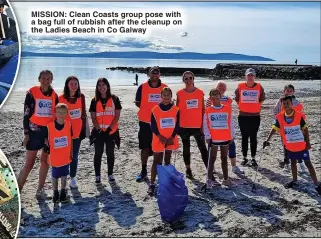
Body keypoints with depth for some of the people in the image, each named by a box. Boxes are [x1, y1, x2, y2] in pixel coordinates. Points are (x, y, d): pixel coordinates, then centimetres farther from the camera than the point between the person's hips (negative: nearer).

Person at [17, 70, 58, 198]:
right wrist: (26, 133, -8)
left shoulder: (54, 95, 6)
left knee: (45, 160, 9)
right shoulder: (32, 92, -5)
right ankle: (17, 190, 6)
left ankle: (40, 189, 20)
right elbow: (27, 113, -5)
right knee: (29, 163, -4)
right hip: (35, 130, -4)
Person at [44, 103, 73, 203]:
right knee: (55, 175, 11)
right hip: (55, 156, -2)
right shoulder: (49, 126, -13)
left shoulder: (69, 125, -6)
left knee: (64, 175, 13)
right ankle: (55, 193, 28)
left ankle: (63, 192, 27)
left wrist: (71, 152, 8)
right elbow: (46, 139, 1)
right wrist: (46, 146, -17)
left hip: (65, 156, 2)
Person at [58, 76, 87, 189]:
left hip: (77, 132, 3)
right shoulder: (61, 98, -8)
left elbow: (83, 114, 7)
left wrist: (83, 129, 6)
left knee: (74, 156, 12)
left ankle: (73, 178, 24)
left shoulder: (81, 97, 1)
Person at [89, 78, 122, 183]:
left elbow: (117, 116, -5)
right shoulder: (94, 100, 4)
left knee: (110, 153, 9)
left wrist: (109, 128, -13)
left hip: (111, 131, -1)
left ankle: (110, 174, 21)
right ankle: (97, 175, 13)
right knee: (98, 153, 4)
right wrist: (99, 129, -11)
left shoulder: (114, 99, -1)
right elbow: (93, 117, 1)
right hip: (98, 131, 1)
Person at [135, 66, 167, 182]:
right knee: (145, 147, 5)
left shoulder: (165, 88, 3)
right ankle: (144, 170, 17)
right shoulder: (143, 87, 0)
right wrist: (148, 108, -6)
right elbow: (137, 102, 6)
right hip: (145, 122, -1)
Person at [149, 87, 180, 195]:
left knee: (167, 160, 14)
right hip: (158, 140, -2)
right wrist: (160, 137, -13)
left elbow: (177, 125, 0)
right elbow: (153, 126, -5)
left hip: (171, 140, 2)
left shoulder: (176, 109, -2)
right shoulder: (155, 109, -6)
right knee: (156, 161, 0)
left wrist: (172, 137, -10)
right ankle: (152, 184, 2)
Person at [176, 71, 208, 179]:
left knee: (203, 148, 1)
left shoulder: (200, 92, 2)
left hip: (197, 126, 0)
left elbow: (203, 110, 5)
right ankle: (188, 170, 22)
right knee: (186, 148, 10)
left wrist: (203, 124, 0)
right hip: (184, 126, 0)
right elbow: (177, 110, 3)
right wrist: (177, 125, 1)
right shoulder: (179, 93, -2)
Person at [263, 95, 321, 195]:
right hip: (290, 146, 4)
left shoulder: (299, 115, -15)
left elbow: (305, 129, -6)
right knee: (293, 162, 18)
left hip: (302, 145, -3)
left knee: (308, 163, -1)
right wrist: (267, 140, -17)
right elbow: (274, 129, -6)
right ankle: (295, 181, 34)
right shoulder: (279, 117, -9)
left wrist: (308, 143, -6)